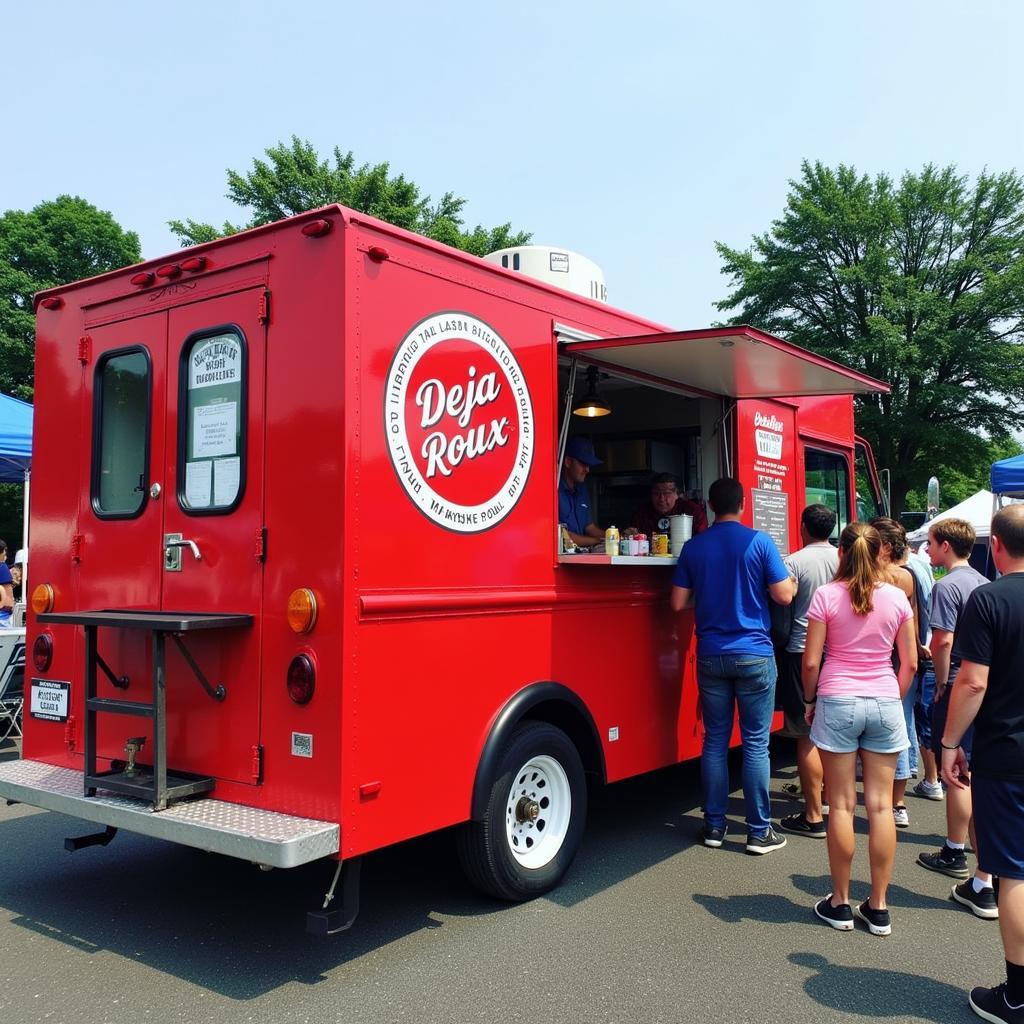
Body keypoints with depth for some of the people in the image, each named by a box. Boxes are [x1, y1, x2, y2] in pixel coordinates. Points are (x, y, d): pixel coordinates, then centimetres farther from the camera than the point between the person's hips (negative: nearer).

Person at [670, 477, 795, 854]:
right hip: (754, 654, -3)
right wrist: (789, 579, 15)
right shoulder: (759, 542, -7)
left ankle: (714, 826, 15)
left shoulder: (693, 547, 2)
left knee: (715, 741, 10)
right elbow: (784, 595, -6)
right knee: (755, 743, 3)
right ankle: (759, 831, 8)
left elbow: (678, 603, 4)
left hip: (710, 656, 3)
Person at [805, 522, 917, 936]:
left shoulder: (826, 596, -7)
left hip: (837, 702, -2)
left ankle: (840, 904, 15)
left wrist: (809, 701, 8)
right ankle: (878, 908, 16)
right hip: (885, 702, 2)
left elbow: (811, 662, -7)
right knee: (880, 806, 8)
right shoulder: (897, 598, 0)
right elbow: (910, 663, 4)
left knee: (842, 805, 6)